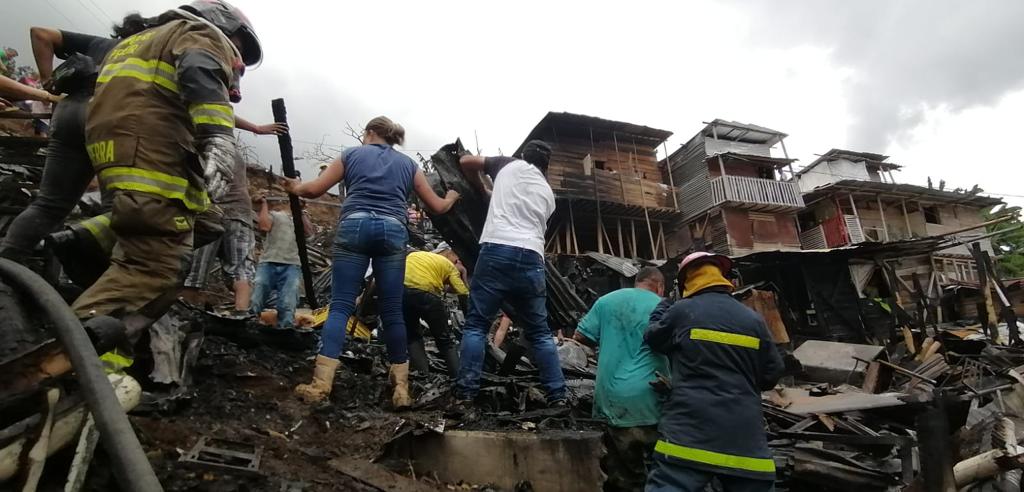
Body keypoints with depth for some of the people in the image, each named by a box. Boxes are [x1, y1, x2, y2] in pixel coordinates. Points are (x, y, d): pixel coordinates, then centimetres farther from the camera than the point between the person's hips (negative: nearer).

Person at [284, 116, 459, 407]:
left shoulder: (352, 154, 19)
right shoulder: (407, 164, 22)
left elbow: (315, 190, 16)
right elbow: (437, 207, 24)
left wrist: (295, 187, 38)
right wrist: (451, 198, 46)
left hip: (354, 226, -1)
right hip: (392, 232, 1)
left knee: (340, 305, -3)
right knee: (392, 310, 4)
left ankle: (321, 382, -14)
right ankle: (401, 386, 7)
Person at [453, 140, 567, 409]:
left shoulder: (509, 165, 17)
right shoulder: (548, 193, 27)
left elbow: (466, 161, 21)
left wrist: (483, 190, 36)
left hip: (497, 250, -3)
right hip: (532, 258, 4)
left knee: (476, 325, 3)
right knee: (539, 332, 14)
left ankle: (464, 395, -1)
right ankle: (558, 396, 15)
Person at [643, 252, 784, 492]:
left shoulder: (683, 311, -2)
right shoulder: (753, 320, 7)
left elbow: (653, 340, 16)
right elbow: (772, 374, 12)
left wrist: (660, 309, 34)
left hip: (691, 429, -3)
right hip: (745, 436, 4)